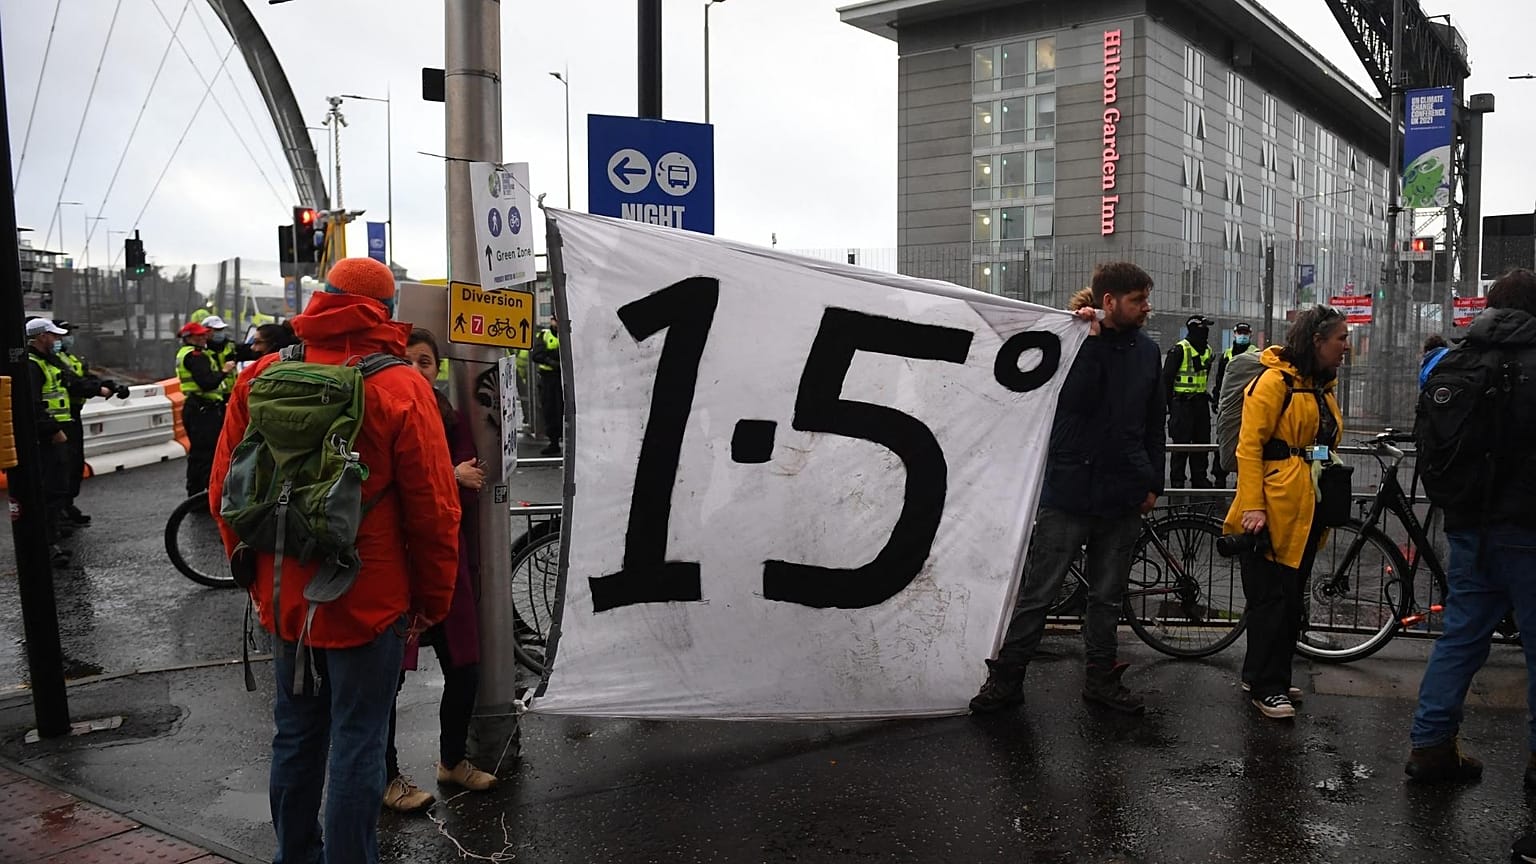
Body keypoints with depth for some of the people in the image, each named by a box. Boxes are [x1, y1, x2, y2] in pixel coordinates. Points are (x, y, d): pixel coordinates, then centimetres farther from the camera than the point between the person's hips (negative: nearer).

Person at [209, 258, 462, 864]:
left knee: (295, 735, 20)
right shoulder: (401, 389, -14)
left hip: (283, 601, 5)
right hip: (368, 603, -5)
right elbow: (434, 511, -13)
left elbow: (224, 493, 5)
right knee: (358, 743, 7)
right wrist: (432, 601, 1)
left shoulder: (259, 379, -1)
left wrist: (258, 576, 17)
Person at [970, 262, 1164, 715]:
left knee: (1107, 596, 14)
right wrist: (1092, 338, -20)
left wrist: (1153, 483, 11)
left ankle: (1102, 677, 27)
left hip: (1123, 495, 4)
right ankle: (1005, 678, 11)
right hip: (1069, 488, -4)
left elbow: (1154, 422, 15)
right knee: (1036, 592, 0)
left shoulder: (1146, 350, 9)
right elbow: (1075, 399, -21)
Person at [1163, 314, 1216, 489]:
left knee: (1202, 441, 10)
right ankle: (1177, 482, 4)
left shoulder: (1207, 350, 13)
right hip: (1182, 402, -7)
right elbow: (1167, 377, -11)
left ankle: (1200, 479, 20)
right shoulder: (1179, 350, -11)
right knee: (1181, 443, -4)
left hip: (1200, 402, 7)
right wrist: (1168, 403, -13)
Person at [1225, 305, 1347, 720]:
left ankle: (1262, 675, 25)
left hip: (1308, 512, 9)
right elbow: (1249, 446, -16)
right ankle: (1265, 687, 5)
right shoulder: (1275, 381, -11)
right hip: (1275, 511, -9)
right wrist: (1252, 507, -22)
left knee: (1291, 596, 13)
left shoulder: (1323, 386, 15)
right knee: (1273, 597, -4)